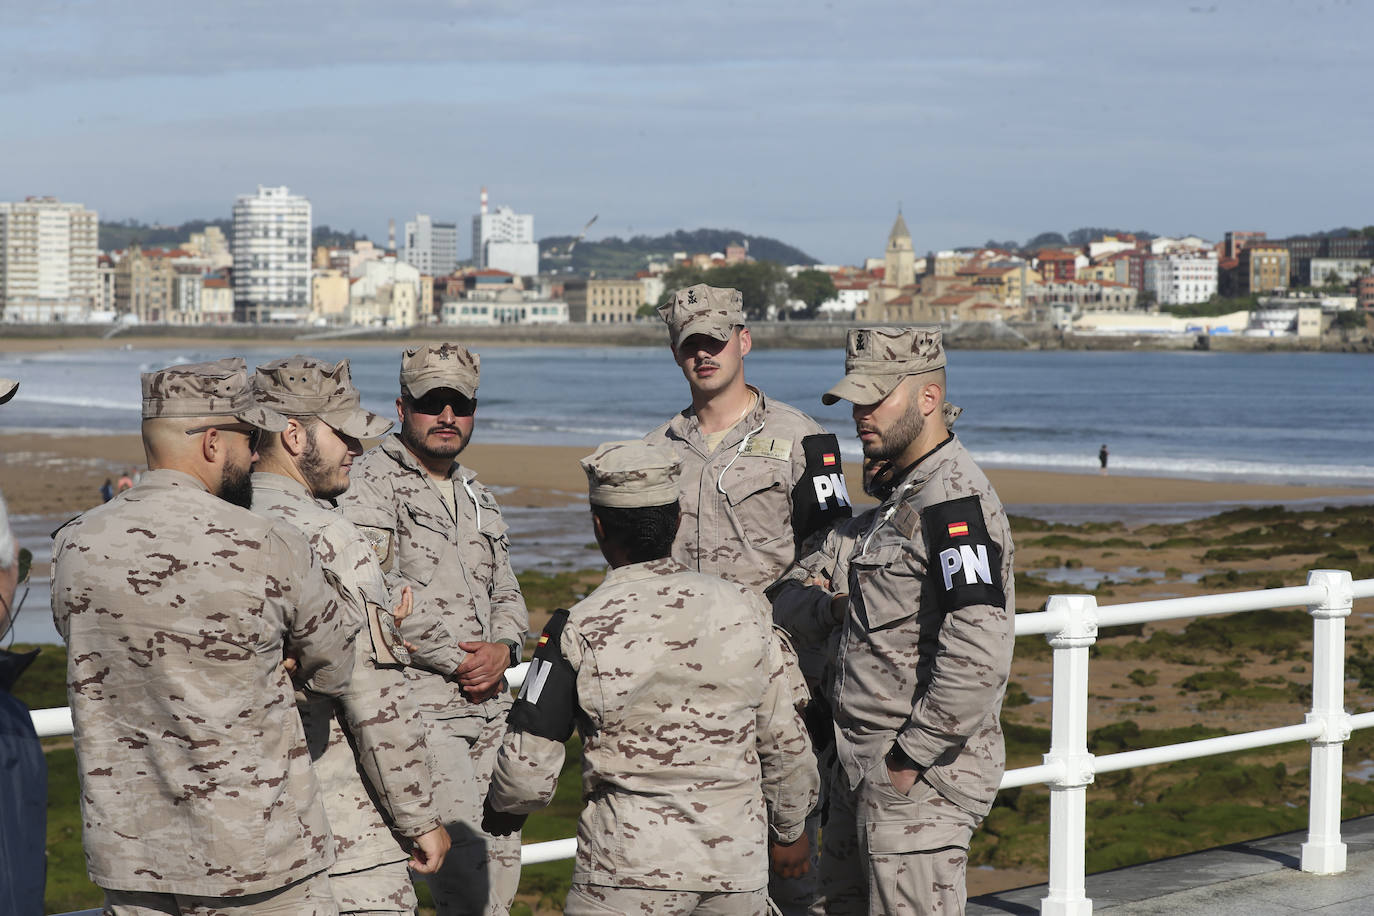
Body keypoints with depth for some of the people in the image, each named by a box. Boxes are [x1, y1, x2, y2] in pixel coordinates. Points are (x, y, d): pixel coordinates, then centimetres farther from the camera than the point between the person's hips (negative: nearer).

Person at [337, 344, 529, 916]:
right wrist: (458, 658, -11)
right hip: (415, 702, -8)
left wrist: (501, 649, -1)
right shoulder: (371, 482, -4)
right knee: (466, 854, -18)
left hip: (488, 707, 8)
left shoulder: (478, 499, 21)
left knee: (501, 863, 7)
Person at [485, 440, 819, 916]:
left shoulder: (579, 630, -9)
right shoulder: (744, 609, 2)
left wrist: (499, 805, 17)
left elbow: (528, 772, -6)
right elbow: (786, 745, 10)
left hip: (631, 866, -3)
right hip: (739, 868, 4)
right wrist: (791, 828, 27)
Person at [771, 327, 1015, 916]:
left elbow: (979, 655, -28)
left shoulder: (955, 501, -19)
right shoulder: (902, 492, 14)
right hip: (861, 767, 10)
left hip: (917, 778, -10)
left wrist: (911, 758, -21)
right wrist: (835, 606, 7)